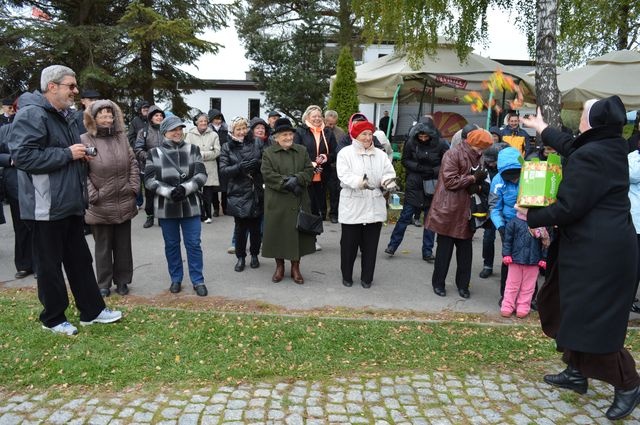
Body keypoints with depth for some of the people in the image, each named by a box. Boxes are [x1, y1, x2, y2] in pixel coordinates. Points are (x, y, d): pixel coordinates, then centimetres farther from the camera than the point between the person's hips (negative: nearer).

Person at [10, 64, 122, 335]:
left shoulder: (64, 116, 16)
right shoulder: (31, 114, -14)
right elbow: (22, 156, -24)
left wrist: (81, 156, 6)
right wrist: (68, 154, -20)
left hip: (69, 203, 9)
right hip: (46, 206, -9)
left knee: (80, 259, 15)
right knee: (50, 264, 4)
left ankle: (92, 310, 25)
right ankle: (53, 318, 20)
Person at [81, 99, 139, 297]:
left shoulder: (121, 137, 7)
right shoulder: (85, 140, -7)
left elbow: (133, 164, 9)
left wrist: (134, 188, 1)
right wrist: (92, 195, -14)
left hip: (124, 203, 4)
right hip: (100, 206, -4)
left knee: (123, 245, 12)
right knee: (103, 247, 9)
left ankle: (122, 281, 26)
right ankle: (104, 284, 22)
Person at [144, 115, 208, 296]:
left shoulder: (192, 150, 3)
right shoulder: (155, 153, 1)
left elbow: (201, 175, -4)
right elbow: (149, 180, -5)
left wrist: (184, 188, -20)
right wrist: (169, 191, -20)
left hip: (190, 205, 0)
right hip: (166, 207, 0)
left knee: (194, 244, 3)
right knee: (171, 245, 11)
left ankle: (198, 281, 14)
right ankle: (176, 279, 26)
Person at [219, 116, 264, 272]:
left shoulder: (256, 143, 5)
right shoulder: (227, 147, 4)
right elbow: (223, 169, -4)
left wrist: (258, 163, -17)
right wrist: (239, 167, -20)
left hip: (256, 192, 1)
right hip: (238, 193, -1)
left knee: (255, 226, 9)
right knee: (240, 227, 3)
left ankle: (254, 255, 26)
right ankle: (240, 257, 18)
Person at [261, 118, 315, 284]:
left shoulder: (302, 151, 11)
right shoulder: (268, 152, 3)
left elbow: (309, 170, 3)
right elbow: (267, 174, -8)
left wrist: (297, 179, -16)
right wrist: (286, 183, -17)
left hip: (298, 201, 2)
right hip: (276, 202, -2)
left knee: (297, 233, 5)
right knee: (277, 233, 4)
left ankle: (295, 267, 19)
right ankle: (279, 267, 21)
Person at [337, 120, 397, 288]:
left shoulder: (381, 155, 9)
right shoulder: (345, 153, -4)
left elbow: (388, 173, 2)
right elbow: (344, 176, -16)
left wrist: (389, 183, -22)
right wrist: (360, 181, -34)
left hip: (374, 208, 3)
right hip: (352, 207, -3)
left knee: (370, 244, 10)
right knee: (349, 244, 7)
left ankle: (367, 277, 24)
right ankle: (347, 276, 24)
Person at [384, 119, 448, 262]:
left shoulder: (440, 145, -9)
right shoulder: (411, 143, -6)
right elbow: (405, 161, 1)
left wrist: (433, 171, -18)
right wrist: (419, 167, -15)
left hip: (432, 187, 0)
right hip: (414, 186, 0)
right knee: (405, 216, 4)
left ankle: (427, 251, 17)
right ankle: (393, 245, 15)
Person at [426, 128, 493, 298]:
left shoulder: (474, 157, 15)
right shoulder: (453, 154, -11)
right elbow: (450, 181, -18)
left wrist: (480, 180, 2)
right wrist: (473, 178, -15)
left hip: (465, 212, 7)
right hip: (448, 212, -7)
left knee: (465, 250, 10)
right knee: (444, 249, 4)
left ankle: (463, 284, 21)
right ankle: (438, 283, 17)